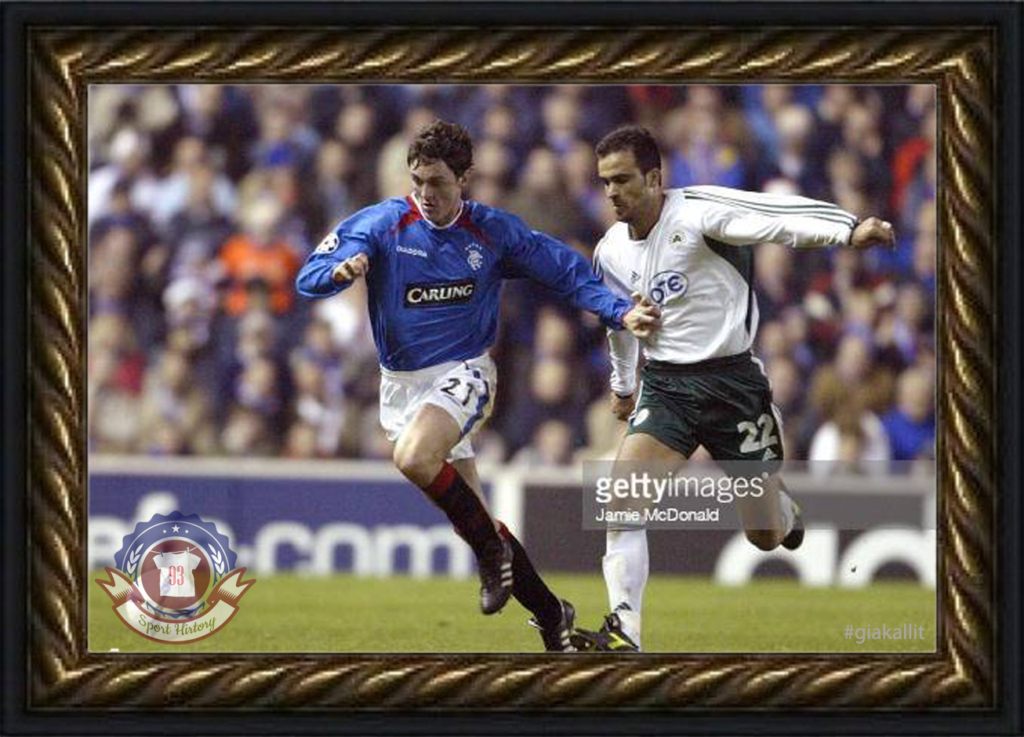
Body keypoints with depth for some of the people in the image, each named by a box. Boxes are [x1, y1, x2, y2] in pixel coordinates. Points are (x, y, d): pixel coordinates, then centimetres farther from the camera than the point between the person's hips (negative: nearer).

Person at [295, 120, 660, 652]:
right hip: (401, 383, 3)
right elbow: (310, 278, -14)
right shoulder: (382, 223, -7)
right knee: (473, 523, 3)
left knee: (415, 457, -34)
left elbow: (566, 271, 4)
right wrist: (341, 271, -37)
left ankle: (491, 549, -13)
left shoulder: (493, 231, -6)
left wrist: (620, 312, -10)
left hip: (462, 374, -2)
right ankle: (550, 617, 17)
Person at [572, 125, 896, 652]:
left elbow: (778, 220, -31)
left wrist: (846, 230, -48)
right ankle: (623, 633, -17)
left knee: (766, 535, 5)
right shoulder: (611, 252, 4)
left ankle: (784, 509, 43)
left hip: (731, 381, -4)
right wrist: (622, 385, 39)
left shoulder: (696, 213, -16)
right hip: (664, 385, 5)